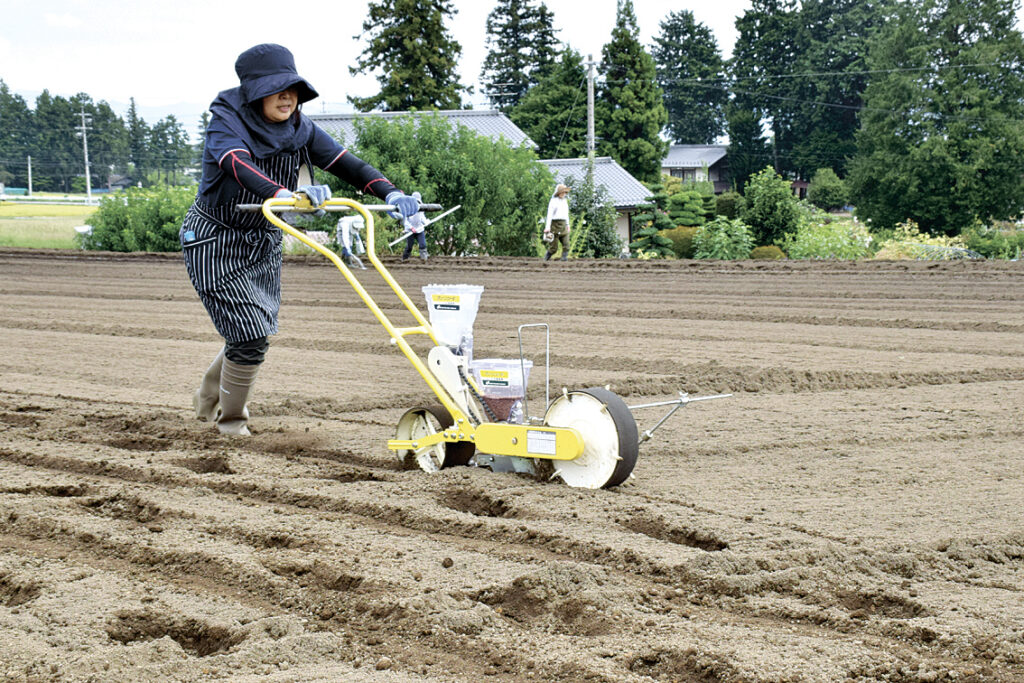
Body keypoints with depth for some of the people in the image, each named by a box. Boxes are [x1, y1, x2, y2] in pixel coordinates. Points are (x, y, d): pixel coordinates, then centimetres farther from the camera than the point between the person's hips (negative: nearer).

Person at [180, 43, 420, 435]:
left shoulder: (297, 128, -5)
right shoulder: (226, 122, -21)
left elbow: (344, 163, -13)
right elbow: (240, 167, -41)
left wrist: (390, 193, -30)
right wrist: (285, 195, -59)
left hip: (263, 242, 6)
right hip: (214, 241, -6)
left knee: (256, 332, 13)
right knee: (250, 333, -13)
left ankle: (208, 398, 41)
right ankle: (230, 417, 12)